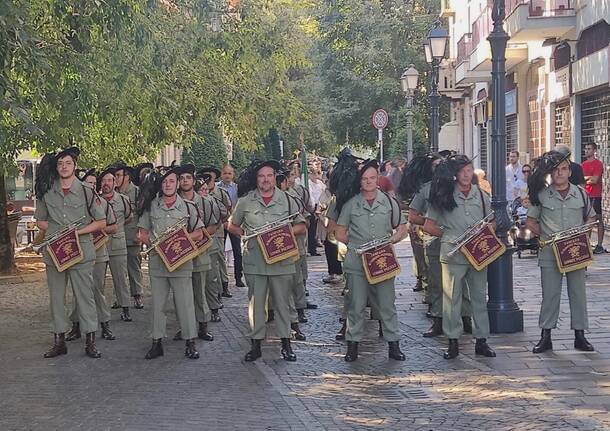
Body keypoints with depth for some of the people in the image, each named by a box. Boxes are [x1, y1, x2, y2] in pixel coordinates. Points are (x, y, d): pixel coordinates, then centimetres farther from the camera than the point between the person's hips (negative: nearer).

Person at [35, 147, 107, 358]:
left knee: (85, 296, 0)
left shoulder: (87, 191, -1)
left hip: (81, 251, -3)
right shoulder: (46, 192, 6)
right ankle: (59, 341, 15)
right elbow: (40, 221, 16)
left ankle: (90, 342, 6)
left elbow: (101, 222, 1)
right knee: (56, 297, 7)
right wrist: (57, 231, -2)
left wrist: (77, 231, -12)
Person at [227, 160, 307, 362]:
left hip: (282, 260, 0)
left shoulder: (286, 199, 5)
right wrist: (246, 235, -2)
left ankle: (285, 343, 14)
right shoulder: (245, 201, 5)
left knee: (282, 302, 5)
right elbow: (232, 226, 14)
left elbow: (301, 226, 9)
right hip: (254, 260, 0)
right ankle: (256, 344, 11)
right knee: (255, 302, 4)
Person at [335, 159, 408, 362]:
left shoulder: (389, 202, 8)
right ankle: (353, 344, 10)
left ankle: (393, 345, 9)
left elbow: (402, 229, 11)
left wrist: (391, 240, -6)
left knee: (387, 303, 2)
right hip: (357, 261, 0)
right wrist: (356, 245, -2)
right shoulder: (350, 204, 6)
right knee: (356, 305, 3)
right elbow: (340, 233, 10)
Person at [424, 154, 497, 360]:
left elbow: (492, 222, 18)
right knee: (452, 298, 0)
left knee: (479, 297, 7)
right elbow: (428, 226, 1)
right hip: (453, 255, -3)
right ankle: (453, 342, 7)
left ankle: (481, 341, 15)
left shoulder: (481, 195, 9)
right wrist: (448, 235, -1)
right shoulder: (444, 196, -1)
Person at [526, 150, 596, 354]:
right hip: (550, 252, -1)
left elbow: (590, 218, 16)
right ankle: (545, 337, 8)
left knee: (578, 292, 5)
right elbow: (530, 222, 8)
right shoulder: (541, 195, 0)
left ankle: (579, 335, 13)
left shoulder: (580, 194, 5)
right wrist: (545, 235, -3)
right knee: (550, 294, 2)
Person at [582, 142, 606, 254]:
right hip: (585, 195, 7)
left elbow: (595, 180, -14)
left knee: (598, 220, -4)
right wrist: (588, 178, -7)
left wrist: (583, 180, -2)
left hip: (595, 196, -7)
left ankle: (600, 246, -4)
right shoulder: (583, 164, 15)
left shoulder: (598, 164, -7)